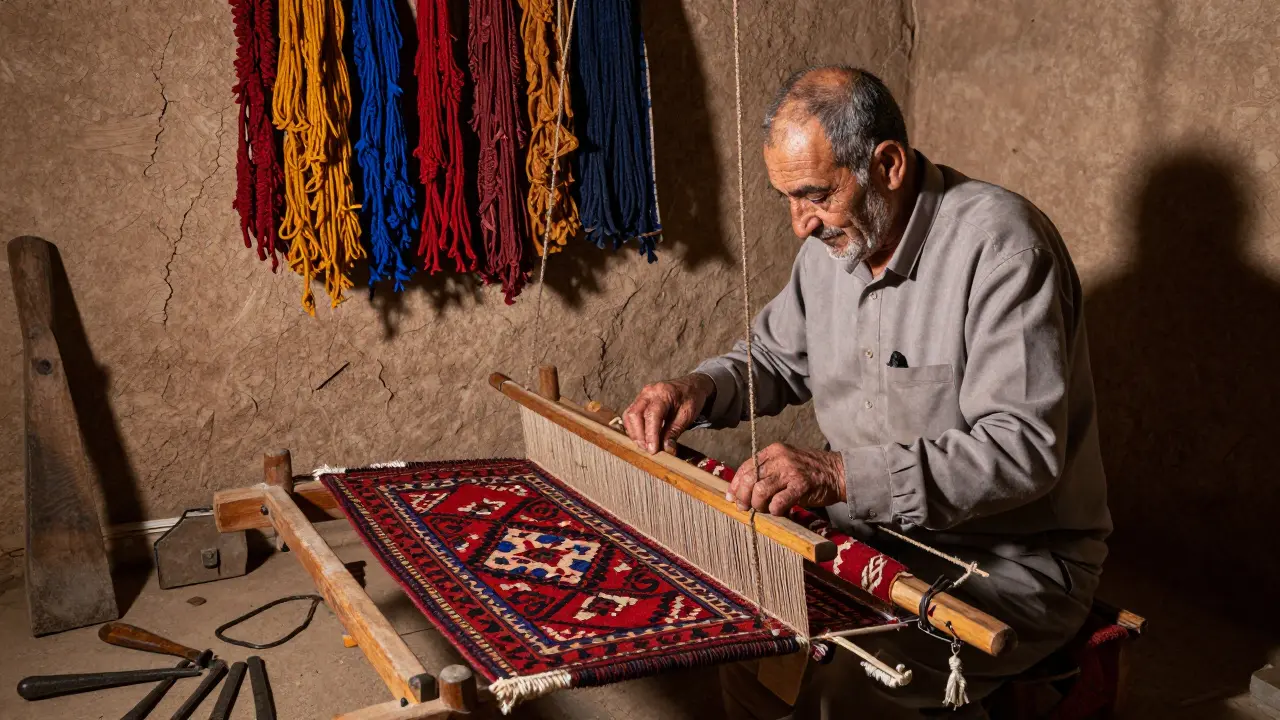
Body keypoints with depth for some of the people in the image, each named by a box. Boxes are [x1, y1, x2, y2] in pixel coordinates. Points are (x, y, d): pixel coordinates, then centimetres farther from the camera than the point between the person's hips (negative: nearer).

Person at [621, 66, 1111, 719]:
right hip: (878, 530, 8)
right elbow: (778, 357, 17)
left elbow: (1023, 449, -28)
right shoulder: (834, 240, 3)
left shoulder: (999, 243, -22)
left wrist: (841, 474, -37)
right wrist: (701, 389, -5)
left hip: (1011, 561, -7)